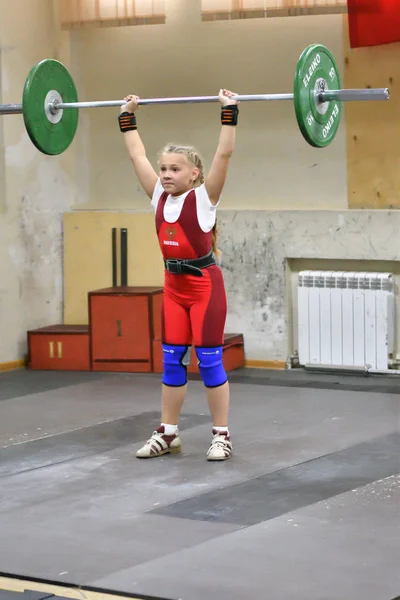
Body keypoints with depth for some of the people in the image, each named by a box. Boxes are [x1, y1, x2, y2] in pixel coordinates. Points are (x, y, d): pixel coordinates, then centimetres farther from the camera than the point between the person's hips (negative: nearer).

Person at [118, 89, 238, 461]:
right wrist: (127, 117, 14)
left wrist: (229, 113, -21)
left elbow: (224, 154, -18)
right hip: (174, 284, 6)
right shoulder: (159, 196, 4)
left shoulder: (204, 196, -10)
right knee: (171, 361, 9)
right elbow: (137, 155, 11)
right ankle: (167, 433, 16)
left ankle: (222, 436, 6)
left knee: (209, 361, -2)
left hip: (205, 283, -6)